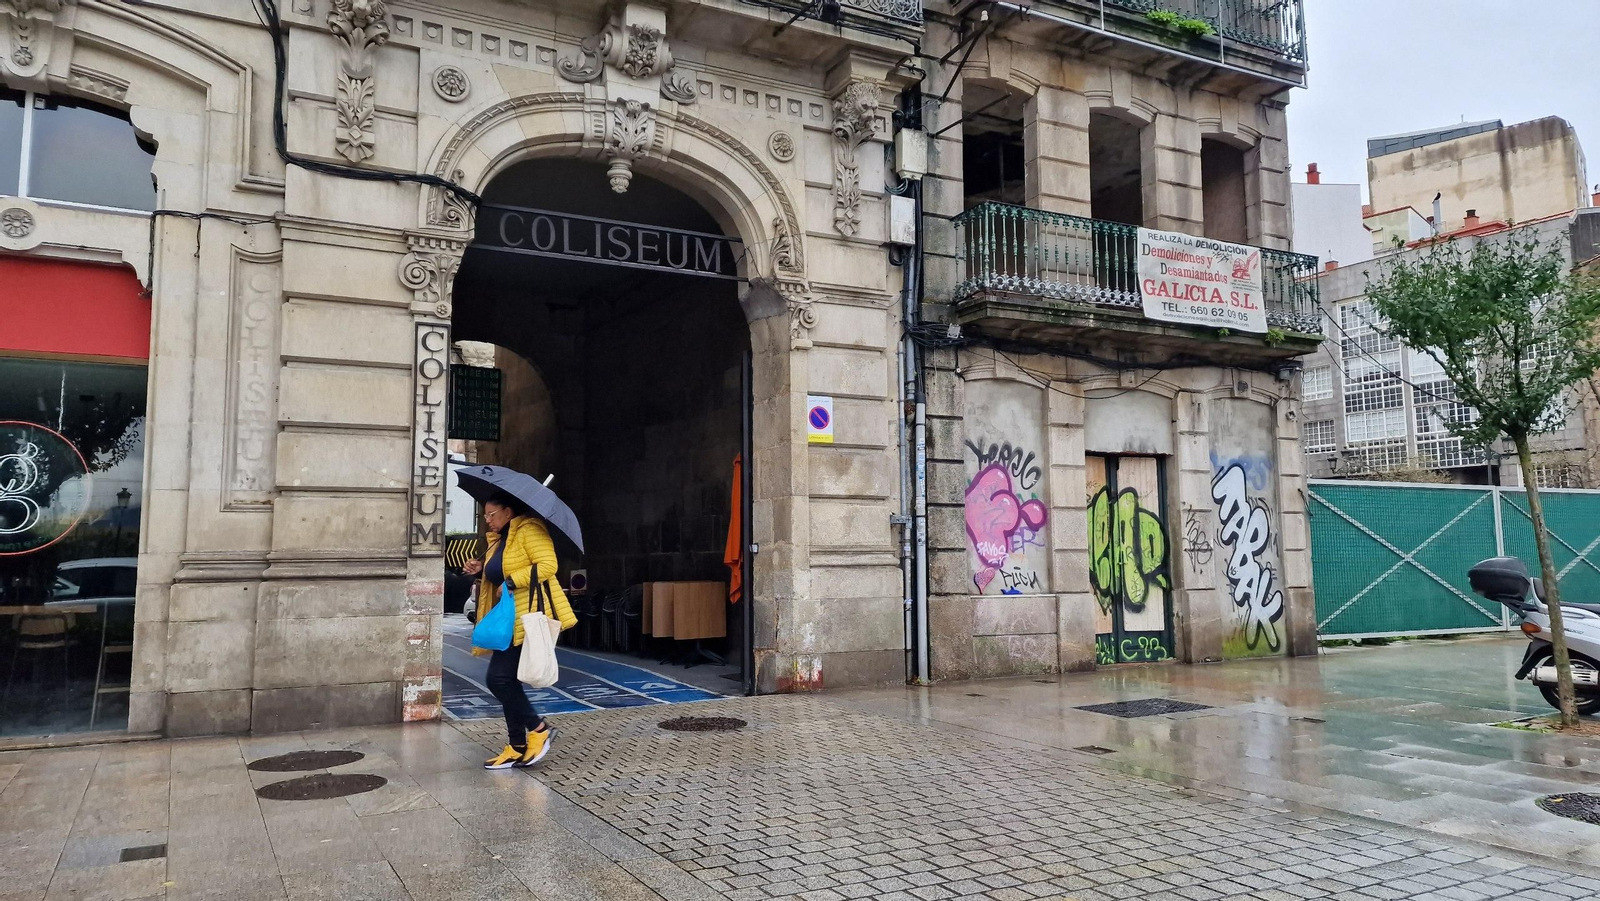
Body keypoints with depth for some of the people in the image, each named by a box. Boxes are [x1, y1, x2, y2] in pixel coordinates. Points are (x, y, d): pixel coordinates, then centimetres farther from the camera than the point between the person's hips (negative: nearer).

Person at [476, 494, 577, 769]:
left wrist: (514, 580, -22)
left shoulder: (529, 530, -9)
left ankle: (538, 728, 1)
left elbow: (547, 564, -21)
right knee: (507, 680, 8)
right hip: (510, 620, 10)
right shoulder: (498, 541, 20)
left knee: (499, 678, -14)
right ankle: (518, 747, 16)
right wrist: (480, 571, 16)